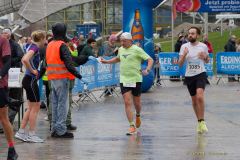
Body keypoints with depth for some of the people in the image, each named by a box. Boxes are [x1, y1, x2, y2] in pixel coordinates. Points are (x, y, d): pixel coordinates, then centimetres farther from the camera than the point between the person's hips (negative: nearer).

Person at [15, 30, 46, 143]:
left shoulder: (33, 47, 12)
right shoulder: (35, 47, -15)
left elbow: (24, 59, 29)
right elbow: (25, 59, -33)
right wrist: (32, 70, -20)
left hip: (28, 80, 9)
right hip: (31, 80, -9)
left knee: (31, 107, 14)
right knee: (36, 106, -3)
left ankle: (21, 132, 16)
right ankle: (31, 135, 1)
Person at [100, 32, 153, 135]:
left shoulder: (137, 50, -9)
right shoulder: (121, 50, 9)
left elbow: (150, 60, -10)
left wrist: (147, 70, -26)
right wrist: (107, 61, 20)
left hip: (136, 79, -4)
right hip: (124, 80, 4)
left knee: (137, 103, 8)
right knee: (127, 103, -7)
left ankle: (138, 116, 42)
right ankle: (132, 126, -5)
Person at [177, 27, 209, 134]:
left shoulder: (203, 46, 0)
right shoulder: (184, 46, 1)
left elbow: (207, 61, 14)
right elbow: (180, 64, 0)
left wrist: (205, 57, -9)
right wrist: (184, 55, -18)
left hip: (201, 74, -2)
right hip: (189, 76, 3)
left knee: (200, 97, -23)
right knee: (194, 100, 10)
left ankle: (201, 122, -16)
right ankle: (199, 122, 24)